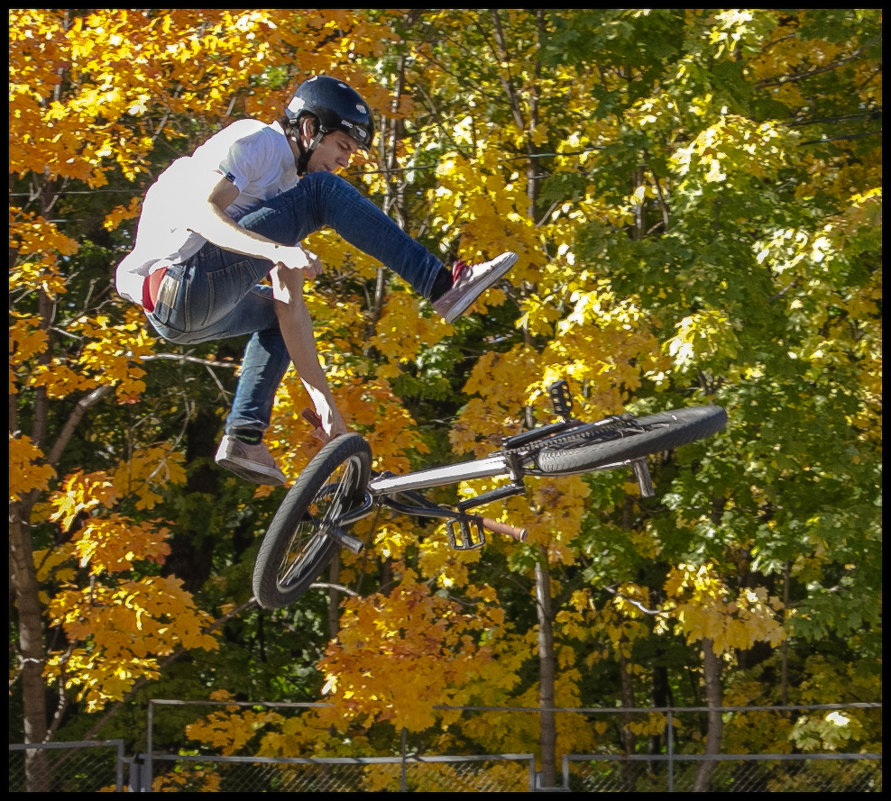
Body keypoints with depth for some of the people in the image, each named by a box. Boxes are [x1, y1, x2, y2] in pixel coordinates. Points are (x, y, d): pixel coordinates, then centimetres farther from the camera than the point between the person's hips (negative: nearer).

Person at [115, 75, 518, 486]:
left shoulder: (287, 184, 25)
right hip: (184, 279, -10)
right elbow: (200, 213, -17)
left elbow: (290, 305, 22)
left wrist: (322, 399, 17)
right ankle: (442, 285, -13)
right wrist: (277, 251, -29)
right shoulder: (253, 141, 1)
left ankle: (244, 436, 19)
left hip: (173, 314, 10)